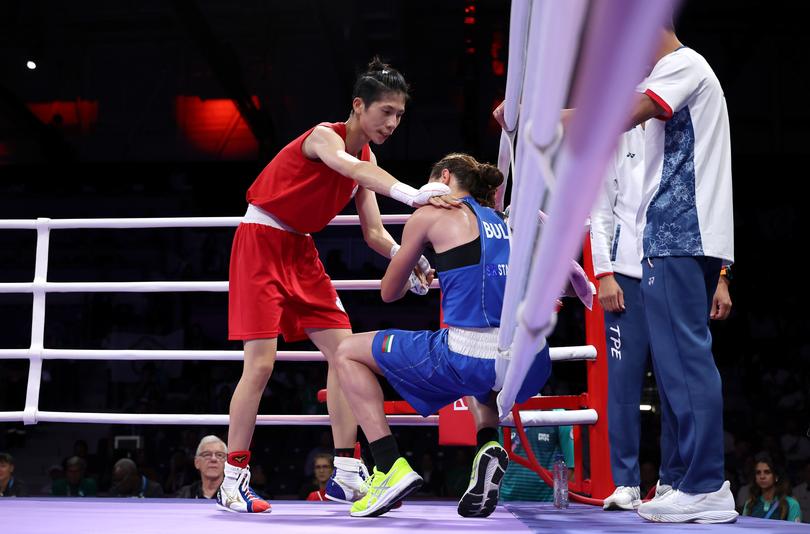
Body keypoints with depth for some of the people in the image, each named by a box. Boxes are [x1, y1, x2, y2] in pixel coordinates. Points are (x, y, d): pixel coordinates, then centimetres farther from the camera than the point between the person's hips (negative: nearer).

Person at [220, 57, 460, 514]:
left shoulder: (367, 157, 6)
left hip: (300, 251, 8)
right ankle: (233, 480, -2)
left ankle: (346, 473, 3)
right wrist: (409, 194, -58)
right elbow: (348, 167, -42)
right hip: (261, 241, -8)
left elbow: (373, 231, 6)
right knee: (261, 361, -12)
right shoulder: (325, 136, -18)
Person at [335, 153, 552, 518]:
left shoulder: (431, 214, 8)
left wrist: (416, 278, 40)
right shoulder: (504, 222, 23)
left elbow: (389, 292, 19)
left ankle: (391, 468, 3)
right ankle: (488, 447, 16)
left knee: (348, 353, 16)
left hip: (471, 361, -6)